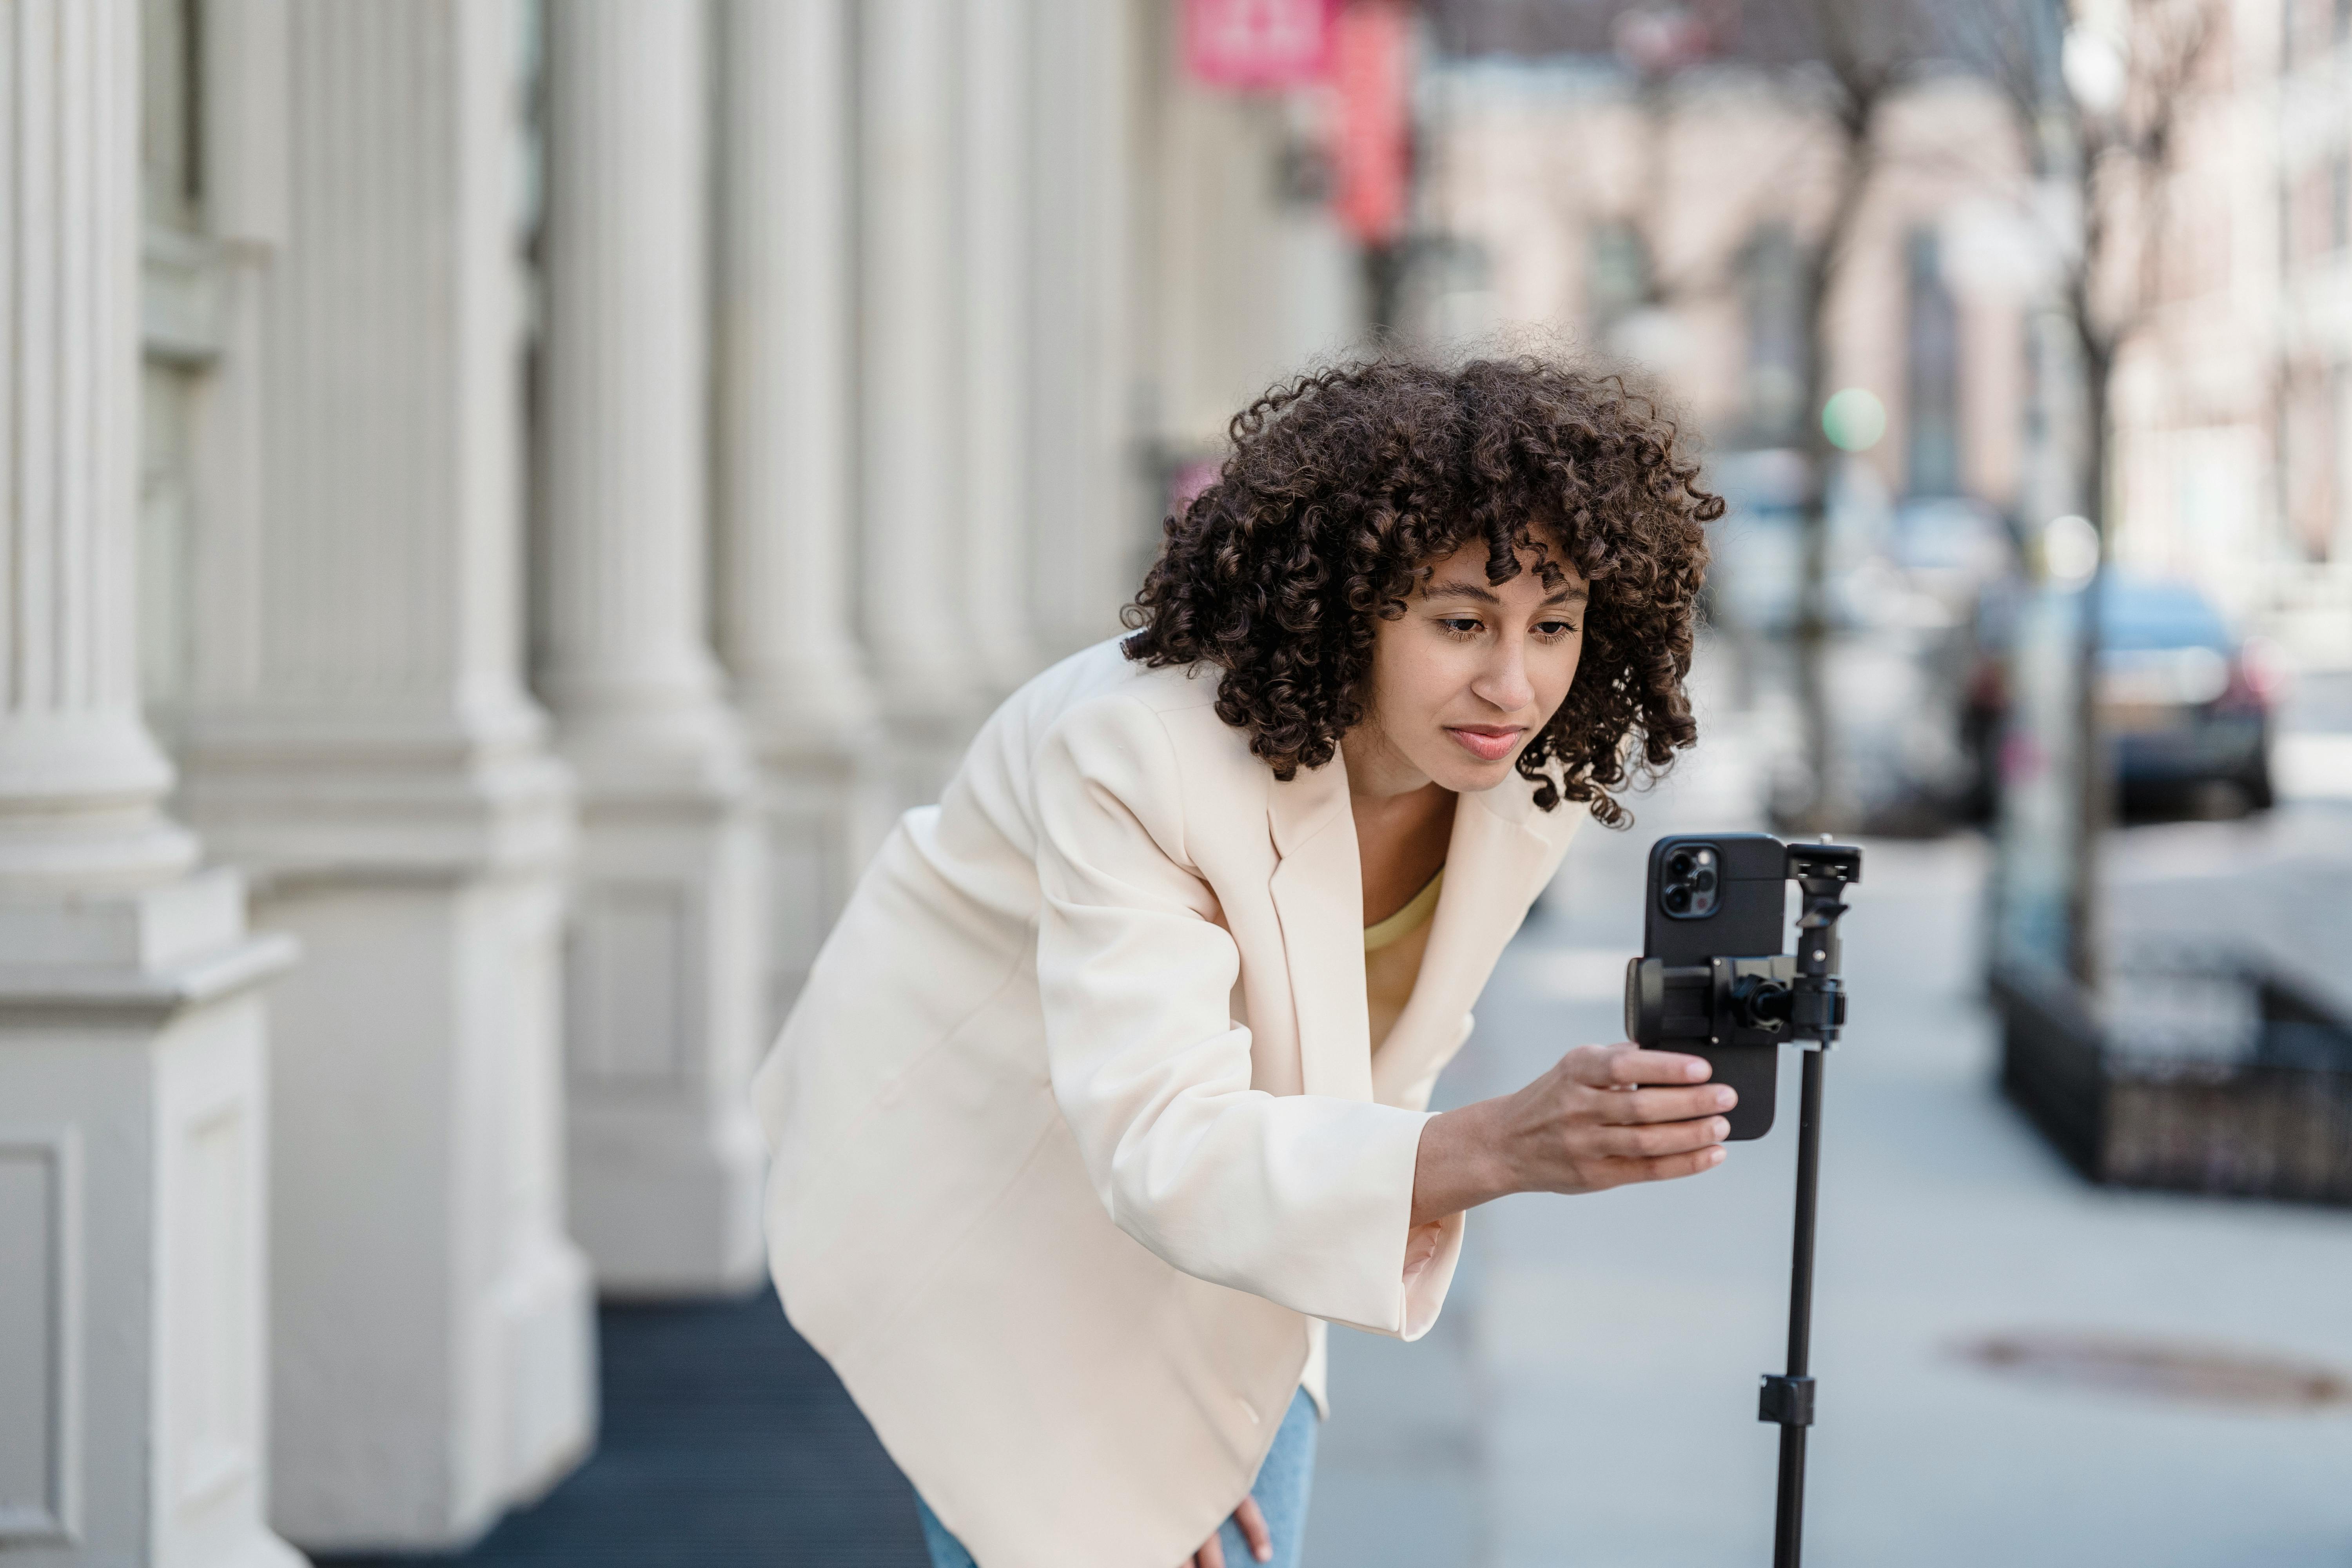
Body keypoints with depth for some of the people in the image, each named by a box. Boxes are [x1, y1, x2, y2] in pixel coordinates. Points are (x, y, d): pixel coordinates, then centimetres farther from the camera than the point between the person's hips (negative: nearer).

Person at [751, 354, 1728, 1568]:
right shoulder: (1139, 750, -36)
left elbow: (1376, 1054, -2)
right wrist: (1497, 1150, -58)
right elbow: (1163, 1150, -44)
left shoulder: (1544, 773, -17)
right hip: (981, 1182, -5)